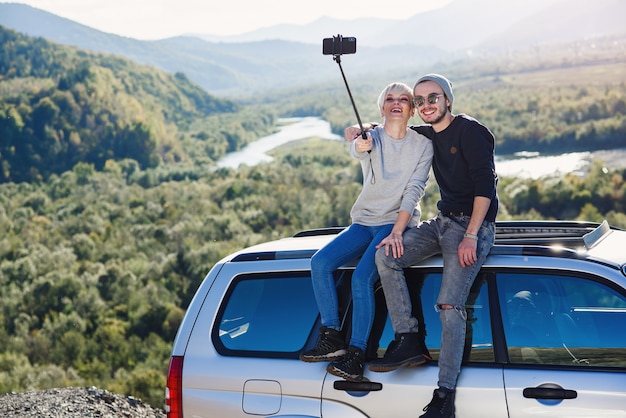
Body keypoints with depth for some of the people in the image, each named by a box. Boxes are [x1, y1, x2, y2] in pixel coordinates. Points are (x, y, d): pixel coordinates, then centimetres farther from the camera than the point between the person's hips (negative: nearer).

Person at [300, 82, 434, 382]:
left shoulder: (422, 144, 0)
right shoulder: (372, 136, 2)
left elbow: (414, 191, -8)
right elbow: (358, 150, -23)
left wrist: (397, 232, -21)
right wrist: (359, 145, -50)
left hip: (398, 222, -3)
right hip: (364, 221, 4)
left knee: (362, 277, -26)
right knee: (320, 262, -19)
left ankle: (356, 354, -23)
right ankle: (332, 339, -14)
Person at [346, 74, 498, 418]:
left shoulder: (469, 131, -8)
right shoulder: (427, 135, 14)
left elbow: (486, 184, -15)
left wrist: (471, 236, -22)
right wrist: (361, 130, 8)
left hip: (474, 225, -7)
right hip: (442, 221, 8)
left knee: (449, 304, -22)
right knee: (386, 256, -15)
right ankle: (407, 340, -13)